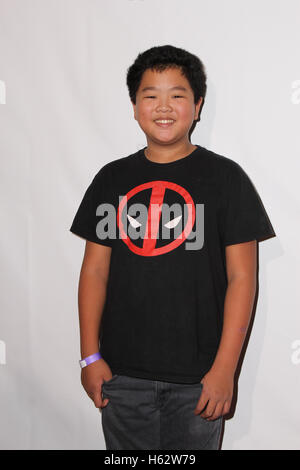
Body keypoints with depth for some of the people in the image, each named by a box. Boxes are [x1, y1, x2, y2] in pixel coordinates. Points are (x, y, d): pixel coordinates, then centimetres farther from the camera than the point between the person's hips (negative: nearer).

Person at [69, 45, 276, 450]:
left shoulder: (225, 177, -3)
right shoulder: (112, 179, 5)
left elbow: (242, 277, -6)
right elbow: (95, 270, 7)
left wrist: (225, 368, -10)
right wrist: (90, 355, 3)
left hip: (196, 376, -2)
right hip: (122, 371, 3)